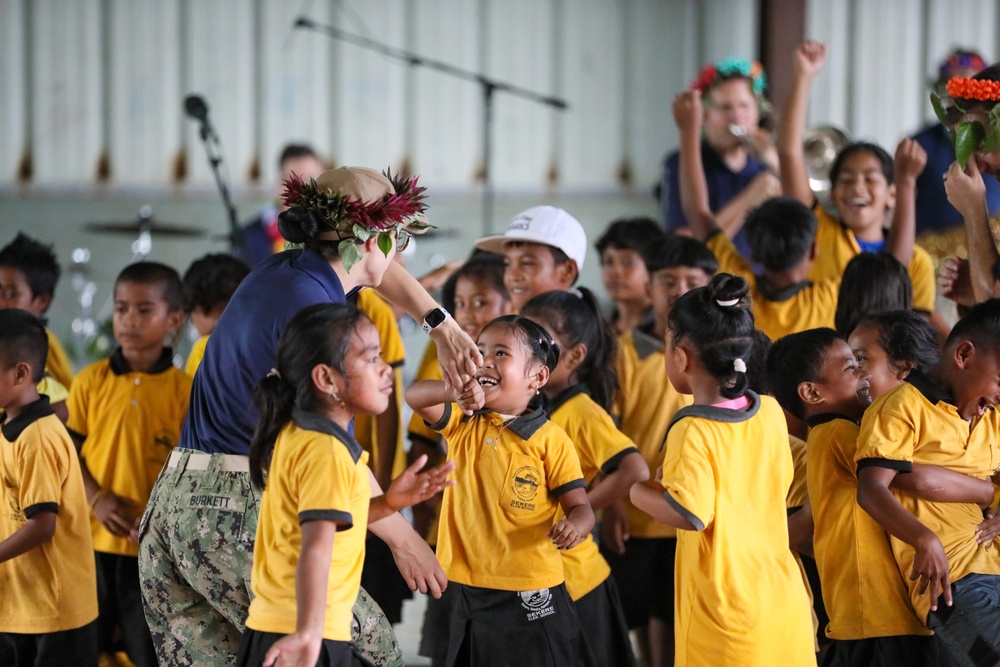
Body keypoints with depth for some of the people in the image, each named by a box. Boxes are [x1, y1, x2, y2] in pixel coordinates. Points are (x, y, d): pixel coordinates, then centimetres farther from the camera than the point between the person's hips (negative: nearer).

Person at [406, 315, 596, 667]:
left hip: (530, 594, -4)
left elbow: (581, 508, -7)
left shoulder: (551, 440, -7)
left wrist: (573, 527, -32)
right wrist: (456, 391, -30)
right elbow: (414, 396, -9)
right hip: (467, 588, 4)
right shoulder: (463, 423, 6)